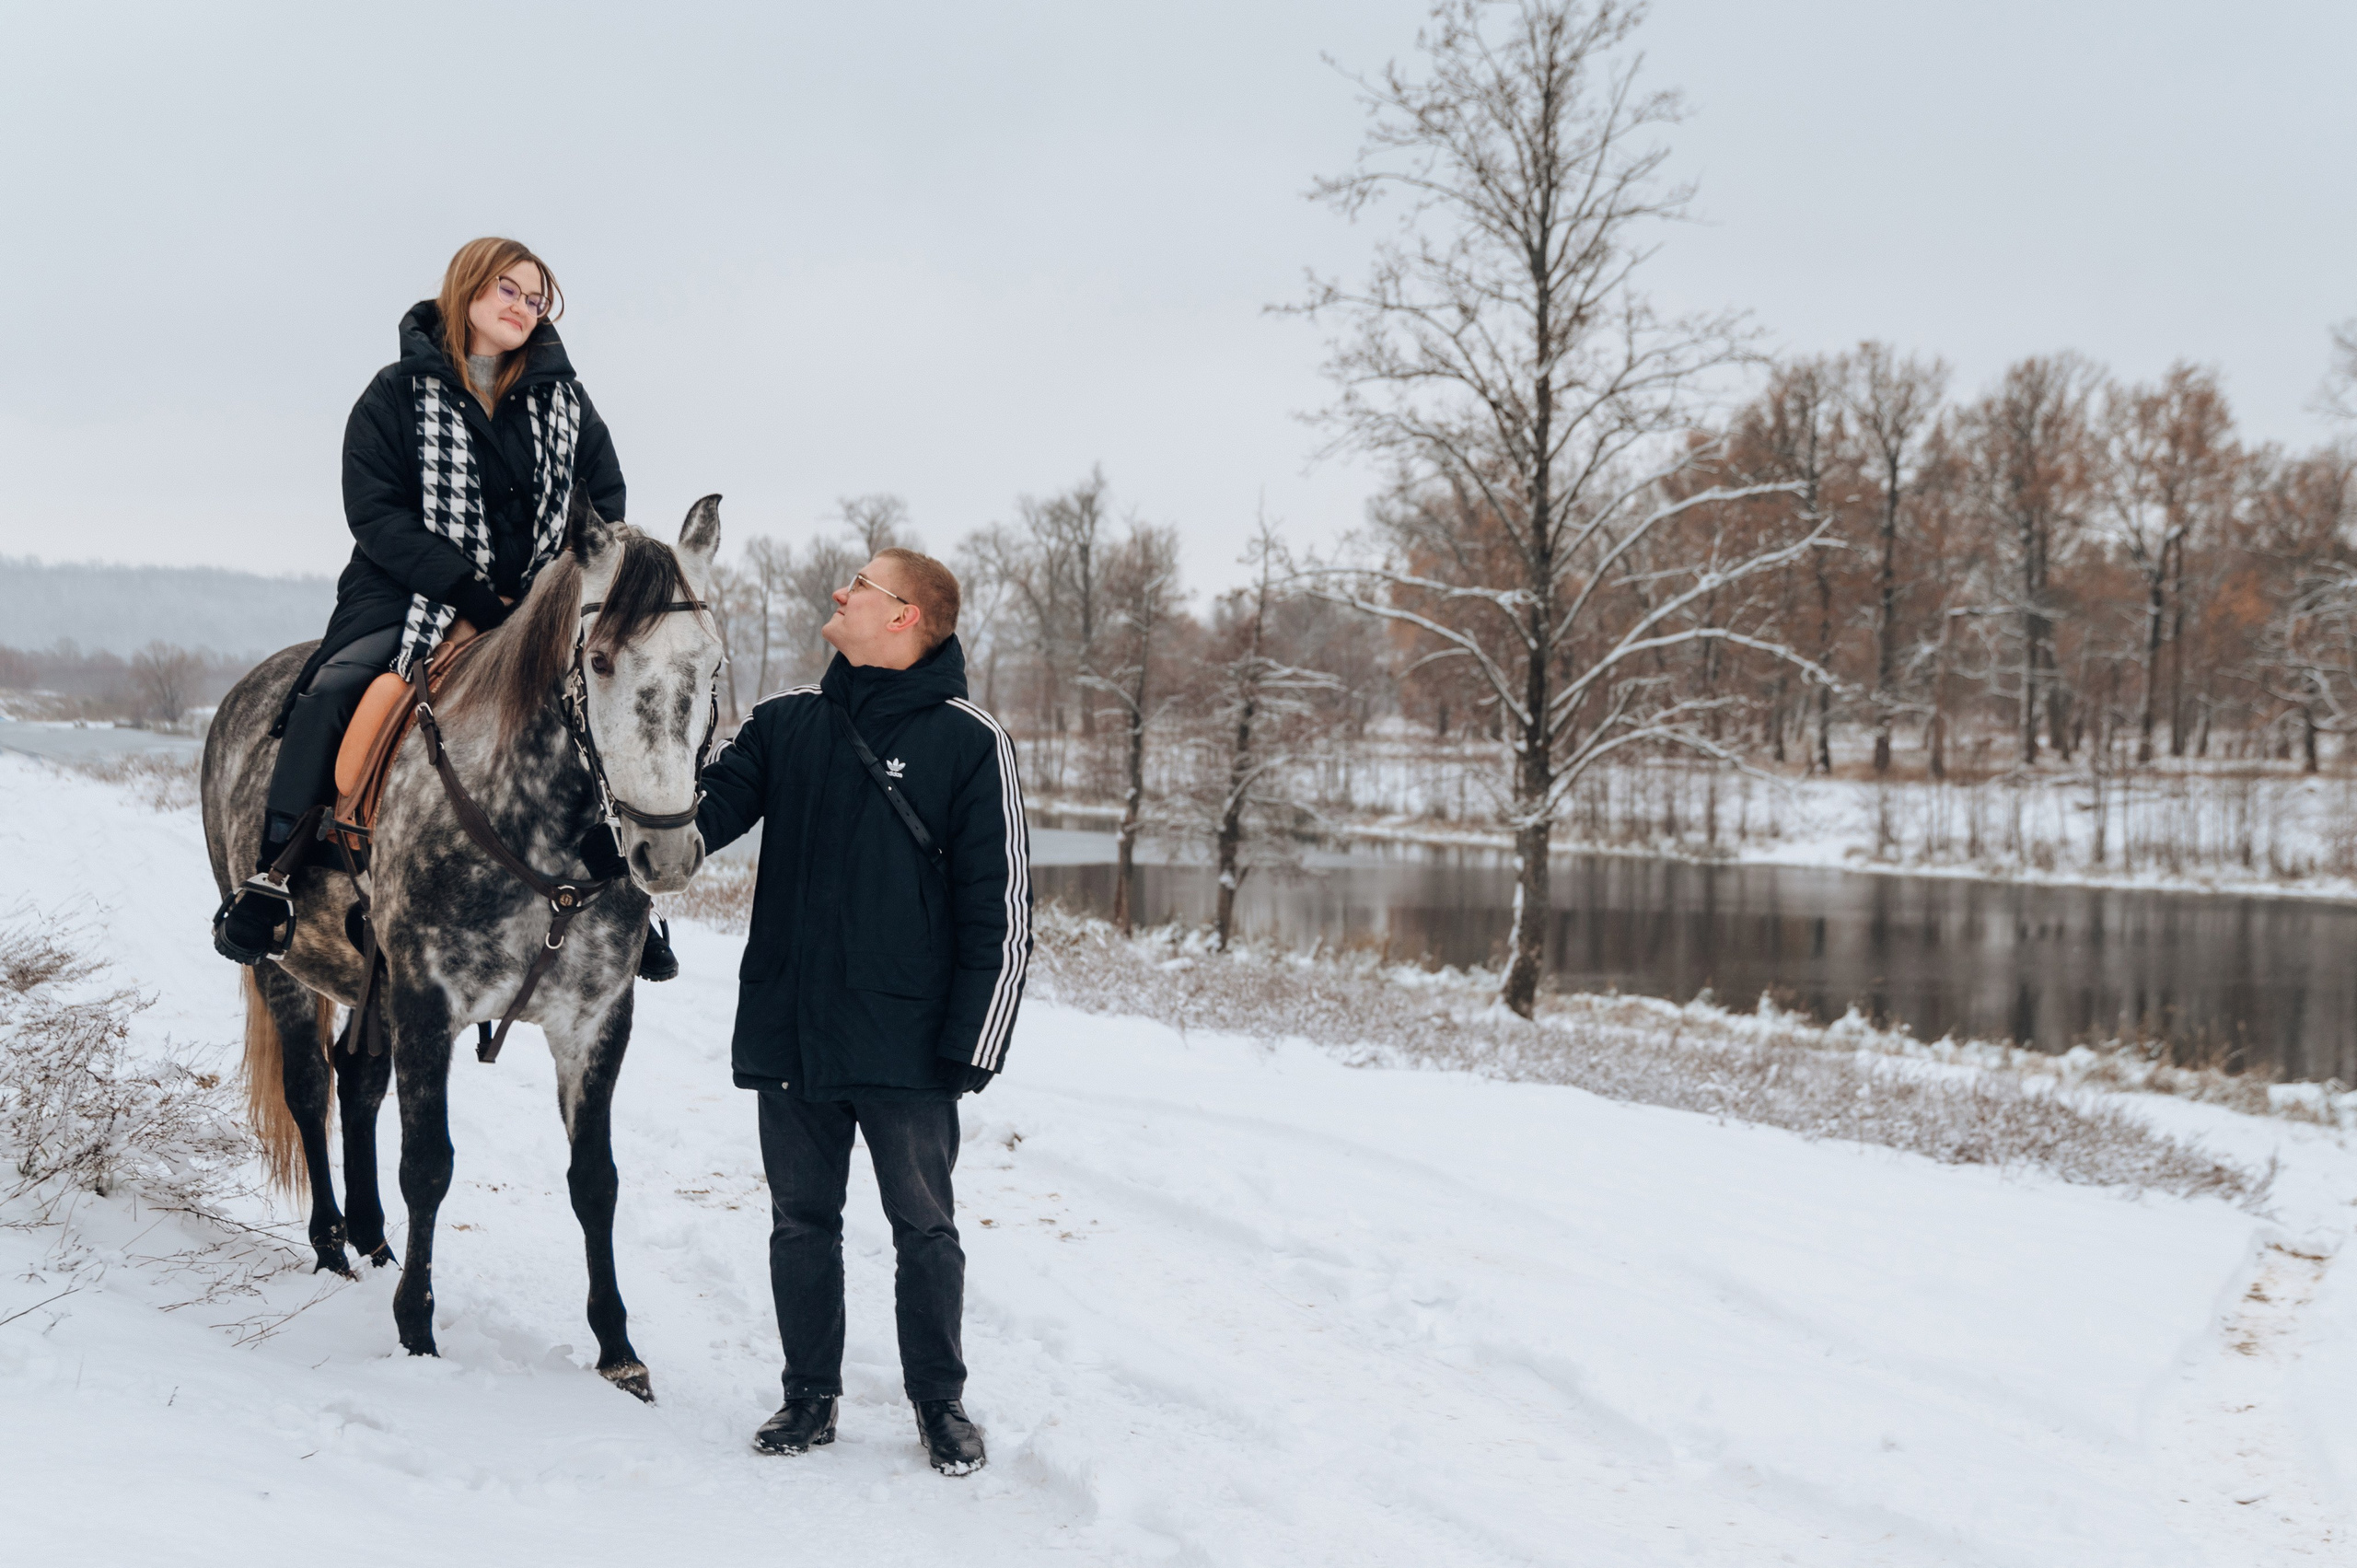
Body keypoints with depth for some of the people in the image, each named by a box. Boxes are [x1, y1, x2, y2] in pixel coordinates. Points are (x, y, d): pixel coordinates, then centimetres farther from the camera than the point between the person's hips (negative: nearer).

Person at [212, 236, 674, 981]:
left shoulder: (563, 397, 9)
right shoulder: (397, 392, -1)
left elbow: (605, 501, 8)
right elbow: (375, 515, -9)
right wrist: (474, 596, -18)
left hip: (530, 607, 4)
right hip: (412, 599, -3)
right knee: (333, 690, -28)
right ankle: (275, 873, -19)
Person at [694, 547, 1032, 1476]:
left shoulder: (969, 742, -5)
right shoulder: (787, 724, 8)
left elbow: (999, 909, -6)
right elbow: (706, 811, 0)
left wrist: (972, 1043, -10)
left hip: (905, 1045, -4)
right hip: (787, 1033, 4)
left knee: (925, 1229, 7)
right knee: (801, 1223, 12)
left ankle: (940, 1400, 22)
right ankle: (810, 1394, 26)